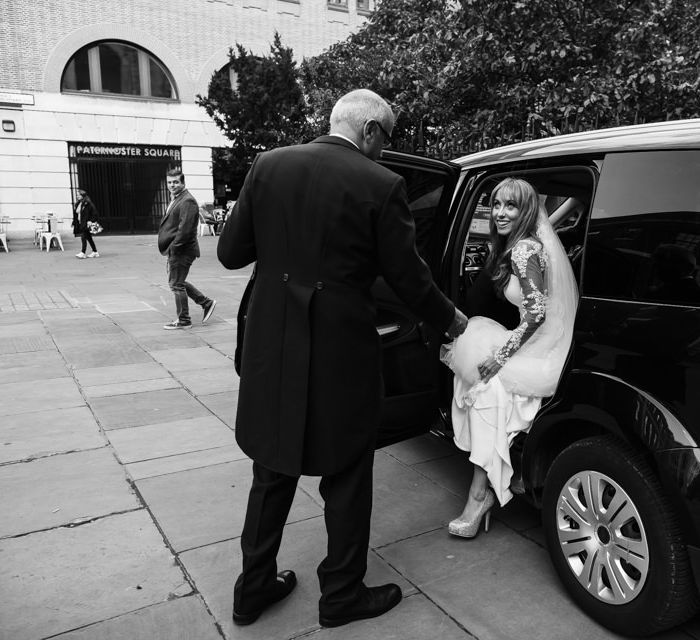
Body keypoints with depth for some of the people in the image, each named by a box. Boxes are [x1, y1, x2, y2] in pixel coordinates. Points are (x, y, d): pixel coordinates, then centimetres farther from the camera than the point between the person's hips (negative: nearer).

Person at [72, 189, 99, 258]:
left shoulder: (88, 203, -10)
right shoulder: (77, 204, 14)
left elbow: (94, 213, -13)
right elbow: (76, 214, 19)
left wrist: (90, 221, -18)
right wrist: (75, 223, 13)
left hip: (86, 224, -8)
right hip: (80, 224, 8)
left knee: (83, 238, -12)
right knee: (89, 238, 11)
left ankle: (82, 253, -12)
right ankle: (95, 252, 17)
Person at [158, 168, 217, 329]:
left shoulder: (187, 201, -17)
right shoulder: (175, 199, 17)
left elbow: (185, 229, -24)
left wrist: (173, 246, -19)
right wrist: (169, 247, 14)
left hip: (182, 251, -10)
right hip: (175, 250, 10)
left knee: (177, 284, -2)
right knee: (177, 282, 17)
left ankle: (183, 320, 11)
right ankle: (206, 303, 24)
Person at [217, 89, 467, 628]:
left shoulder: (268, 166, 0)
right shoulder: (381, 186, -11)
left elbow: (231, 253, 2)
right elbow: (409, 278, -6)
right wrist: (452, 320, 12)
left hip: (272, 350, 5)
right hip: (341, 354, -4)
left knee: (274, 472, 22)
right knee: (346, 478, 16)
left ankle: (254, 588, 36)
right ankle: (342, 595, 32)